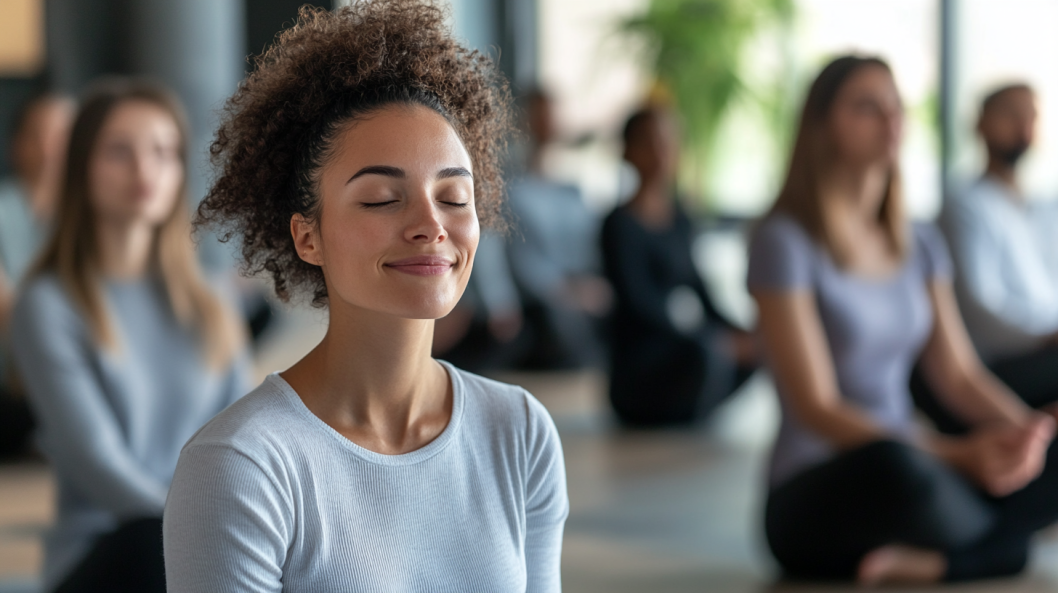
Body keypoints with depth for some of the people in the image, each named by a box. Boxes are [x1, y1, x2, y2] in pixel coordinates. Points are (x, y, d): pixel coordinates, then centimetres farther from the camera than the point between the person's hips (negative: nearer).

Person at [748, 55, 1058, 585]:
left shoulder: (921, 245, 12)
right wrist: (957, 455, -27)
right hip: (813, 504, -6)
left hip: (905, 468, 6)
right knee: (895, 465, -41)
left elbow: (957, 373, 7)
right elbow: (816, 406, -17)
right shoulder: (784, 242, -10)